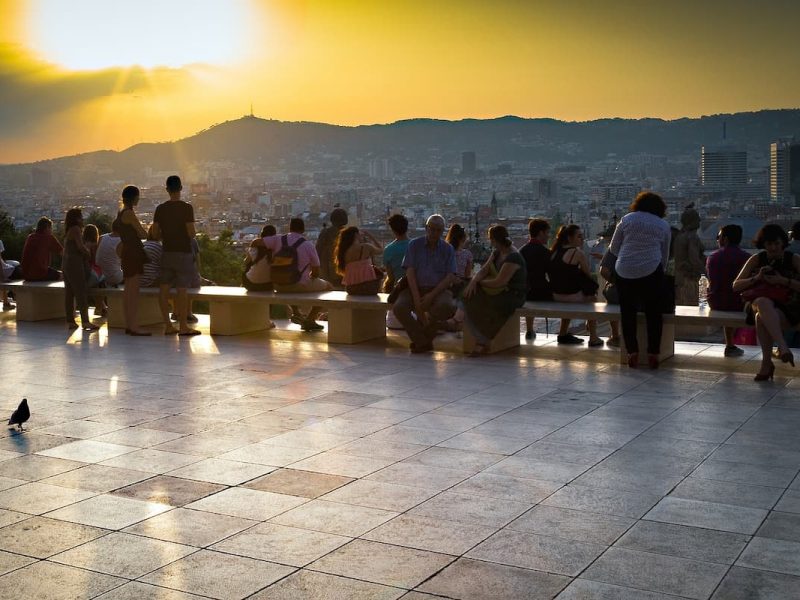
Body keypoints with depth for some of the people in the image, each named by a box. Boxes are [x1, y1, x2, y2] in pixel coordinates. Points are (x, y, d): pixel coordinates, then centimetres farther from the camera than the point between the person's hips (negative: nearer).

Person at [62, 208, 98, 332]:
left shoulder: (68, 231, 18)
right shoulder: (76, 229, -9)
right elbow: (80, 247, -18)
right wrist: (89, 254, -1)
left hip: (66, 263, 9)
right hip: (75, 263, -9)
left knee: (69, 293, 8)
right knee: (81, 292, -12)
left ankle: (70, 321, 9)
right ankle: (85, 321, -19)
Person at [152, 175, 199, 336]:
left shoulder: (160, 208, 3)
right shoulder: (187, 208, -11)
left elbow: (155, 233, 3)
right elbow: (191, 233, -15)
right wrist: (192, 233, 7)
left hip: (166, 252, 4)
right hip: (183, 253, -4)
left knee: (164, 289, 8)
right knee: (182, 290, -2)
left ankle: (168, 325, 10)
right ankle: (183, 326, 1)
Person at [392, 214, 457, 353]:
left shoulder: (448, 249, 8)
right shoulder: (414, 245, 7)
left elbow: (450, 277, -2)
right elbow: (410, 272, -3)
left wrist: (431, 295, -17)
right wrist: (416, 298, -17)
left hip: (438, 290, 0)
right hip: (415, 288, 0)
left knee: (447, 306, -34)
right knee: (399, 308, -29)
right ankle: (423, 342, -11)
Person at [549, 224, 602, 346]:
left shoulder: (554, 252, 8)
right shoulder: (578, 253, -12)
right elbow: (588, 275, -3)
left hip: (556, 296, 6)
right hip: (572, 296, -6)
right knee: (591, 299, 24)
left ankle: (563, 334, 42)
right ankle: (593, 338, 24)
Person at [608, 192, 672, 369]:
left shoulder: (626, 220, 7)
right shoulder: (664, 226, 11)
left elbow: (613, 248, 9)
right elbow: (665, 256, 16)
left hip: (624, 272, 0)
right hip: (651, 272, 0)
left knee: (627, 312, 9)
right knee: (653, 313, 9)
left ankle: (632, 353, 6)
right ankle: (653, 354, 8)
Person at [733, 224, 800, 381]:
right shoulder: (757, 259, 6)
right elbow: (736, 286, 3)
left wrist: (783, 281, -18)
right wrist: (757, 278, -13)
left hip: (787, 308, -1)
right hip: (759, 303, 1)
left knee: (762, 318, -36)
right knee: (763, 303, -39)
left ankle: (766, 363, -28)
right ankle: (783, 347, -48)